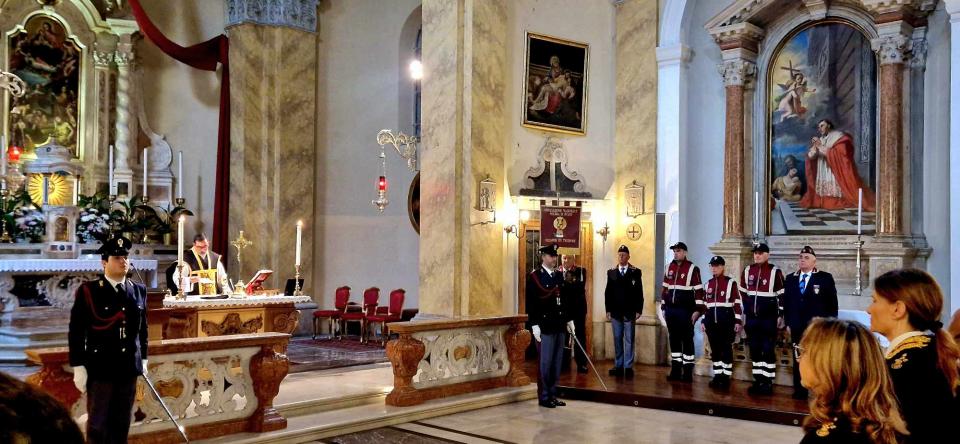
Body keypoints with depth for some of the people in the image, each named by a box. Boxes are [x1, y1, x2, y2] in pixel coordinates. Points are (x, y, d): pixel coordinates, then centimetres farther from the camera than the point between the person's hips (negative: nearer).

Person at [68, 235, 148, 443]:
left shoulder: (139, 291, 8)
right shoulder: (88, 291, -7)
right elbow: (76, 332, -8)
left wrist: (143, 359, 14)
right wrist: (78, 367, -10)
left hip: (128, 369, 4)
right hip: (99, 369, -4)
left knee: (122, 424, 11)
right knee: (97, 425, 3)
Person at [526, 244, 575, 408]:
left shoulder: (559, 275, 13)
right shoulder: (534, 277, -7)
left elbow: (565, 299, 17)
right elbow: (531, 303, -10)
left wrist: (569, 320, 13)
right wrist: (534, 325, -15)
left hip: (560, 326, 6)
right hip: (545, 326, -6)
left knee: (557, 362, 10)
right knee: (546, 363, -1)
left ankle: (553, 395, 19)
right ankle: (544, 397, 8)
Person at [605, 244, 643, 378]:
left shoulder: (636, 272, 2)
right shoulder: (611, 272, 9)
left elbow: (639, 293, 0)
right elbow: (608, 292, 8)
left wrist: (638, 310, -5)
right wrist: (608, 310, 2)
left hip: (630, 312, -2)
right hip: (615, 312, 2)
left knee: (629, 340, 0)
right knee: (617, 339, 6)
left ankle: (628, 367, 3)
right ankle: (618, 366, 10)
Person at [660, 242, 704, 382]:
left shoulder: (692, 269, -6)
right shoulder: (669, 268, 11)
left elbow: (698, 291, -8)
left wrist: (697, 310, -13)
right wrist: (663, 307, 14)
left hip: (685, 310, -5)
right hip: (671, 310, 6)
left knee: (687, 340, 0)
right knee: (674, 339, 10)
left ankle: (687, 372, 5)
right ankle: (675, 370, 17)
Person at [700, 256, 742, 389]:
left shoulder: (731, 283, -5)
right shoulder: (708, 284, 11)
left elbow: (737, 303, -7)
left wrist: (738, 321, -11)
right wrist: (704, 321, 13)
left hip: (726, 319, -5)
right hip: (712, 319, 5)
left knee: (726, 349, 0)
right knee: (714, 349, 9)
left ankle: (726, 377, 7)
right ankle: (717, 376, 16)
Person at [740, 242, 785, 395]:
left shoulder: (775, 271, -7)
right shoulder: (748, 270, 7)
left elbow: (782, 295, -5)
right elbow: (743, 292, 18)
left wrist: (781, 315, -6)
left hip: (768, 318, -5)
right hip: (752, 318, 5)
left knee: (768, 350, -1)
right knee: (754, 350, 9)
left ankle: (768, 382, 5)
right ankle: (758, 380, 18)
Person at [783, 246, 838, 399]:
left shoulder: (825, 278, 0)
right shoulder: (790, 278, 12)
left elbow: (832, 304, -1)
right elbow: (786, 302, 14)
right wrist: (788, 323, 8)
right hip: (797, 327, 4)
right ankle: (800, 391, 11)